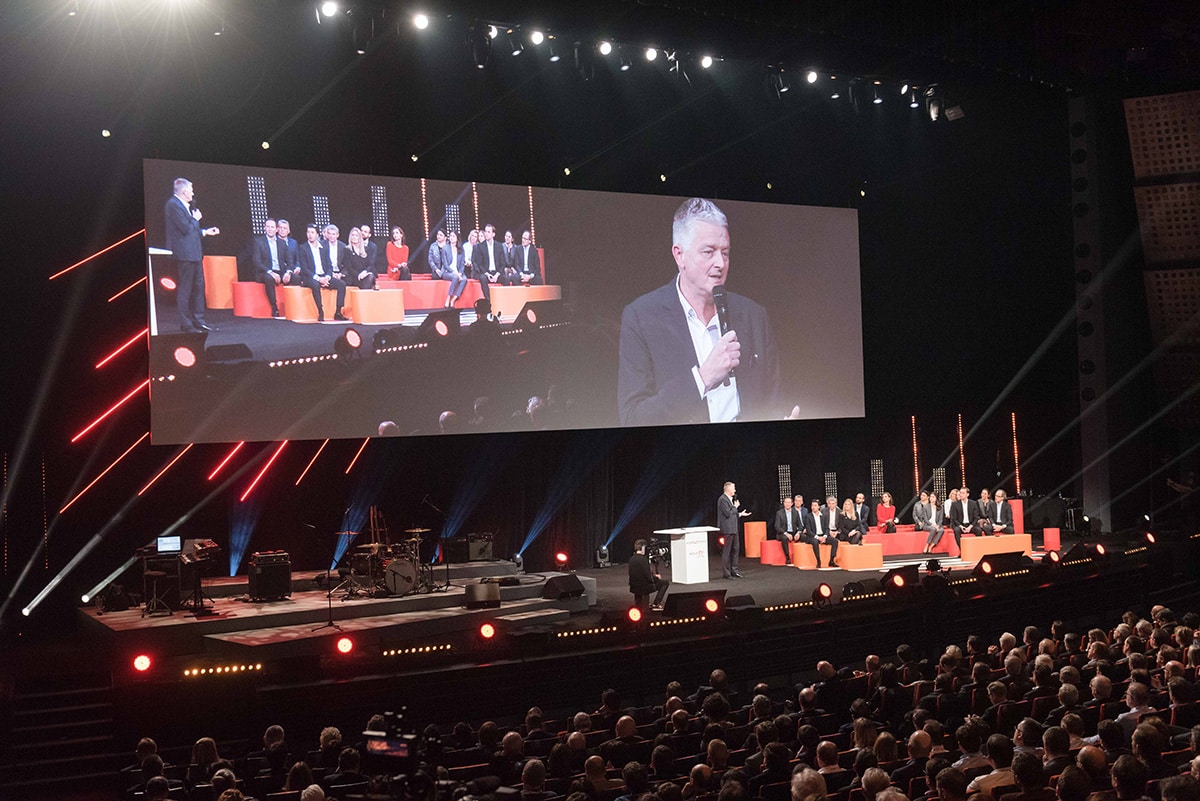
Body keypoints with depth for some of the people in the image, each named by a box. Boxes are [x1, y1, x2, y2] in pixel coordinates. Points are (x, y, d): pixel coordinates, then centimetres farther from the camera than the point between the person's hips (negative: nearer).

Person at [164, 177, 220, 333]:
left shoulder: (185, 206, 18)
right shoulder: (173, 205, -13)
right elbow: (185, 228, -19)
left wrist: (205, 232, 22)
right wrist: (196, 219, -3)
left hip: (194, 253, 10)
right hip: (184, 254, -10)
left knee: (198, 286, 12)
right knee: (184, 289, -6)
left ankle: (198, 321, 17)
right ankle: (185, 324, -2)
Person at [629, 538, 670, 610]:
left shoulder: (631, 559, 4)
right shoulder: (643, 559, -20)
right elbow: (649, 578, -19)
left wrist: (654, 576, 16)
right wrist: (656, 578, 3)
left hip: (634, 587, 8)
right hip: (643, 587, -8)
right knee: (666, 582, 7)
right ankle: (656, 603, 8)